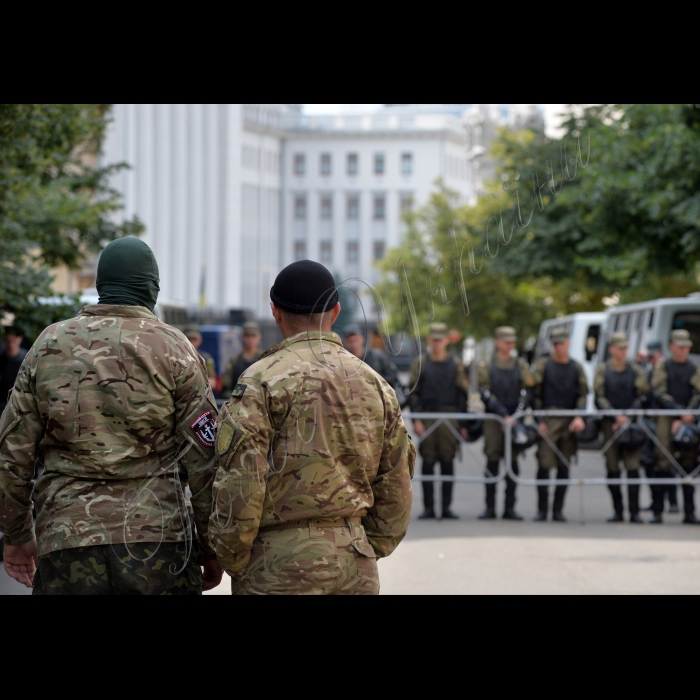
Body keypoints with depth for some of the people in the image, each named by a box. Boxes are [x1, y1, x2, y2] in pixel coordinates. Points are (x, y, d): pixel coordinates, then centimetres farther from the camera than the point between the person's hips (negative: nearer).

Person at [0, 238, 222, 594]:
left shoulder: (49, 344, 7)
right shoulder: (173, 349, 1)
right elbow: (203, 458, -2)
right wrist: (210, 548, 7)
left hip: (66, 542, 2)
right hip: (157, 540, -2)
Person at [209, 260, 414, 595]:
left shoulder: (261, 380, -6)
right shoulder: (375, 383, 12)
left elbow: (239, 482, -12)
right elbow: (395, 488, 14)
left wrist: (232, 560, -2)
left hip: (281, 568, -5)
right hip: (356, 567, 6)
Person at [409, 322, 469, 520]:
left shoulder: (456, 364, 7)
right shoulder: (420, 363, 6)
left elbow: (463, 393, 8)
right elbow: (413, 393, 4)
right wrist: (416, 420, -5)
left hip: (450, 419, 0)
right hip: (427, 418, 0)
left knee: (448, 463, 1)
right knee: (427, 463, -1)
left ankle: (446, 507, 5)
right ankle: (428, 508, 3)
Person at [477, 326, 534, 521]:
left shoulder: (521, 367, 10)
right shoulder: (486, 368, 5)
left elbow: (526, 394, 3)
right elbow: (486, 395, -3)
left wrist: (516, 416, -11)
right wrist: (504, 415, -13)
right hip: (493, 420, -1)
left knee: (512, 463, 1)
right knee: (492, 462, -3)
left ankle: (510, 508, 5)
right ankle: (490, 508, 2)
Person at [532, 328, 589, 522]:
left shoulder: (576, 368, 11)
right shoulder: (543, 365, 5)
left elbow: (583, 394, 8)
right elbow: (535, 394, 3)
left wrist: (579, 417, -7)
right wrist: (538, 420, -6)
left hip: (569, 423, 2)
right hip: (547, 421, -2)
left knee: (564, 467, 4)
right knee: (544, 464, -9)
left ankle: (558, 510, 9)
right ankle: (542, 509, -1)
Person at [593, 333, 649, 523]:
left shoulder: (636, 371, 8)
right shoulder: (602, 371, 6)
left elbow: (642, 396, 5)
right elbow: (599, 397, 1)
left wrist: (628, 418, -6)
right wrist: (616, 416, -11)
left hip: (632, 423, 0)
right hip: (610, 423, 0)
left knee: (633, 467, -9)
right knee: (612, 468, 0)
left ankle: (634, 512, -8)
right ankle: (618, 512, 8)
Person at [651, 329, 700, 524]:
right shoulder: (663, 367, 7)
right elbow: (660, 393, -2)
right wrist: (679, 411, -12)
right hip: (667, 419, -2)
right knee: (663, 463, -8)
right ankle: (657, 512, -3)